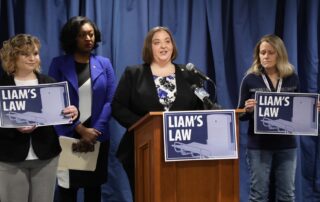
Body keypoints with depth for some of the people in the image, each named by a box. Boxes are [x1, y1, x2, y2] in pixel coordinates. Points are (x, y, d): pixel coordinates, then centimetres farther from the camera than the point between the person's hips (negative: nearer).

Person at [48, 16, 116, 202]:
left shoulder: (104, 64, 5)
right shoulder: (59, 64, 1)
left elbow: (110, 101, 0)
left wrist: (95, 131, -11)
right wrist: (81, 129, -13)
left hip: (97, 137, 2)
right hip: (66, 136, -2)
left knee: (93, 187, 10)